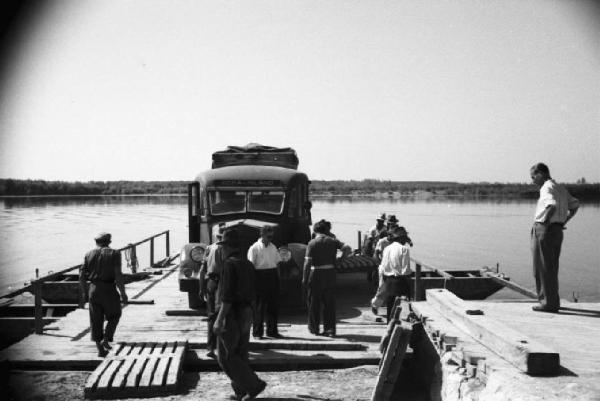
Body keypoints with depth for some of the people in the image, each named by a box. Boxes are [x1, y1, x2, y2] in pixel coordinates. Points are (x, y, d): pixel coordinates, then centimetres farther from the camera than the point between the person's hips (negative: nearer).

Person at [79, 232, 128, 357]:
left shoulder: (89, 254, 7)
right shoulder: (114, 254, -3)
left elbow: (82, 276, 4)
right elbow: (118, 275, -12)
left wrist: (83, 295, 11)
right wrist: (123, 293, -6)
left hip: (93, 290, 3)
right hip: (109, 290, -3)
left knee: (96, 320, 11)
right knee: (114, 315, 19)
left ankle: (100, 349, 12)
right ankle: (106, 339, 3)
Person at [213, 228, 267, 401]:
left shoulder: (230, 265, -16)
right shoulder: (248, 265, 10)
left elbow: (227, 296, -22)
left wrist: (219, 320, -20)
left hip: (231, 315, -8)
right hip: (246, 314, 8)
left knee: (226, 356, 0)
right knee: (240, 354, 15)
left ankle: (254, 385, -5)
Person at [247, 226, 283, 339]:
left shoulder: (273, 247, 12)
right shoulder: (254, 248, -6)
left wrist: (278, 278, 12)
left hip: (273, 277, 6)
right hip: (260, 276, -6)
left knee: (272, 305, 9)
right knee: (259, 306, 0)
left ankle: (272, 331, 18)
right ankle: (257, 332, 8)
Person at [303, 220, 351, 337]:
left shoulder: (312, 243, -8)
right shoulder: (332, 241, 3)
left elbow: (307, 262, -13)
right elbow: (347, 248, -7)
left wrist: (304, 278, -9)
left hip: (316, 274, -3)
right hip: (330, 273, 3)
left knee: (314, 302, 11)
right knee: (329, 302, 9)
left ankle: (314, 328, 20)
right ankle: (330, 329, 9)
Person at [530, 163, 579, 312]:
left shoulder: (547, 187, -13)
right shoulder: (560, 188, 16)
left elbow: (552, 205, -31)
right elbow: (575, 205, 23)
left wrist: (544, 221, -19)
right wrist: (564, 221, 17)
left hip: (545, 230, -9)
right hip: (557, 231, 9)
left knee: (543, 269, -2)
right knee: (551, 269, 16)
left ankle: (549, 303, 1)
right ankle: (553, 300, 23)